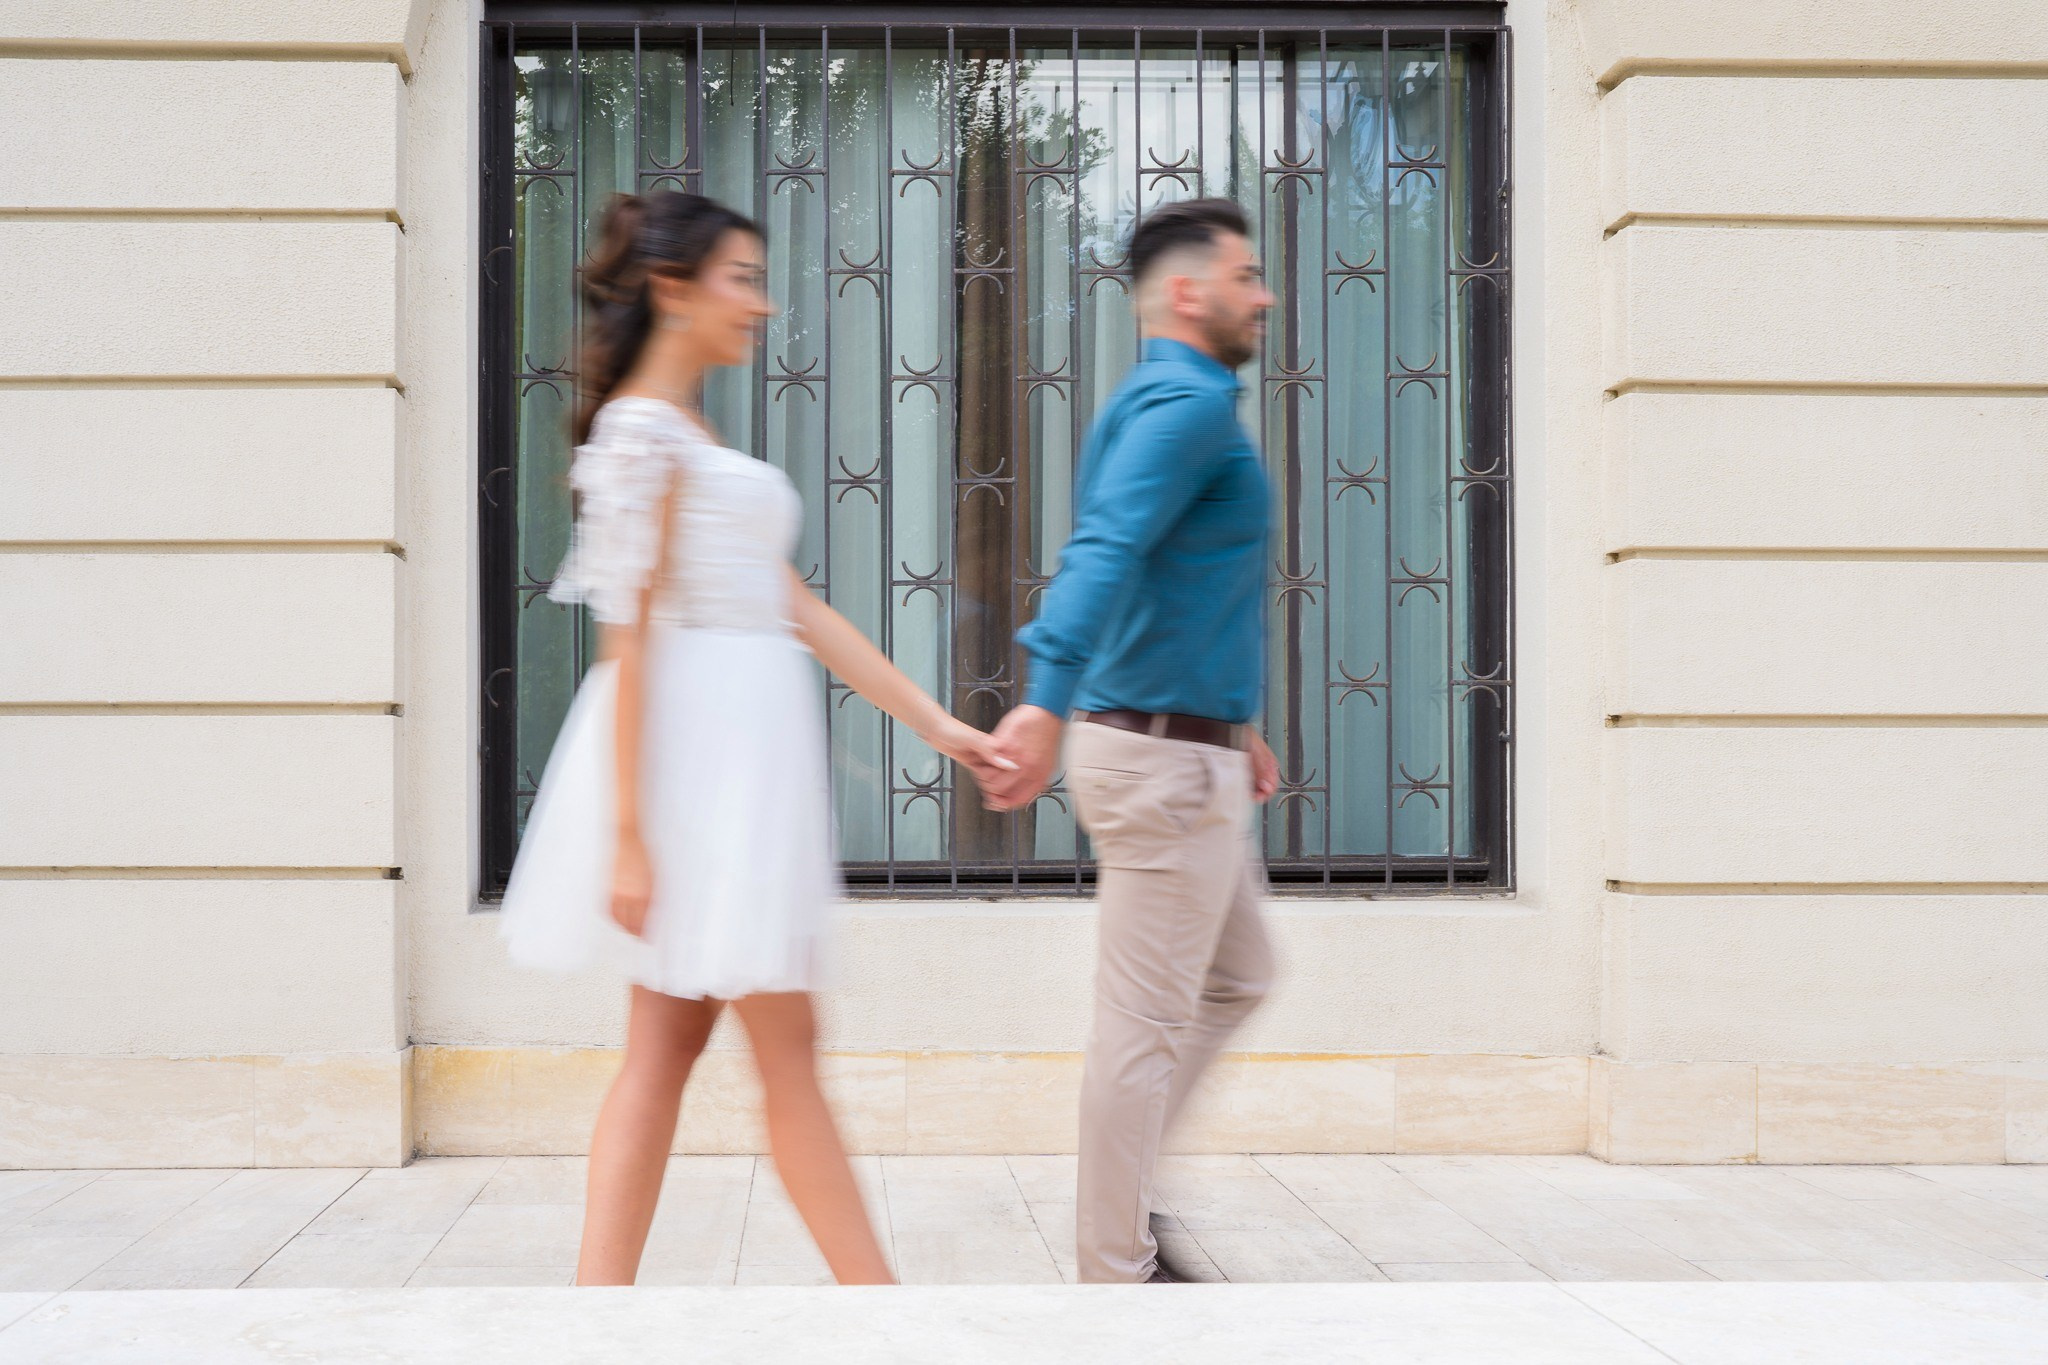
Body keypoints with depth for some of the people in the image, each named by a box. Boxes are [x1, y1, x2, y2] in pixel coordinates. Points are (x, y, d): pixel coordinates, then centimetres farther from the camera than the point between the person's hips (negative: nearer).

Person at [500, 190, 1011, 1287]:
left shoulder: (693, 438, 20)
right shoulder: (641, 428, -8)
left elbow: (795, 606, 16)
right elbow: (628, 635, -15)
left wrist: (935, 721, 13)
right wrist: (628, 832, -19)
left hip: (746, 747, 10)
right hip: (702, 739, -10)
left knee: (666, 1044, 8)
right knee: (785, 1051, -2)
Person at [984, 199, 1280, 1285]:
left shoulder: (1165, 402, 18)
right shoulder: (1191, 401, -14)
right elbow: (1106, 550, -30)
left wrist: (1230, 723, 31)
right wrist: (1047, 701, -42)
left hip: (1185, 753, 11)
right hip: (1166, 759, -11)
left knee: (1235, 979, 21)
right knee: (1147, 1022, -2)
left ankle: (1120, 1185, 26)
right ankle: (1118, 1274, 8)